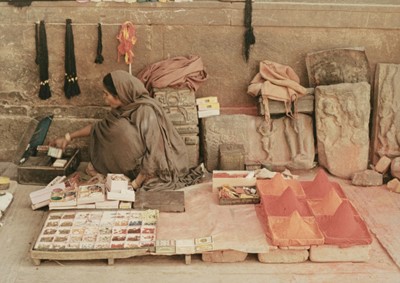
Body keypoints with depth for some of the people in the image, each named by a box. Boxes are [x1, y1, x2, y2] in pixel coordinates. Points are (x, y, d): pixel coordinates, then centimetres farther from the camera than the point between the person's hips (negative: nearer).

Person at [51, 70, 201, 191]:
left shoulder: (146, 111, -25)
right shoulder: (124, 108, 0)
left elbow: (154, 154, -27)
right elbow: (99, 126, 17)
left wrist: (136, 183, -23)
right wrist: (69, 137, 18)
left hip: (163, 168, -8)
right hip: (143, 162, 8)